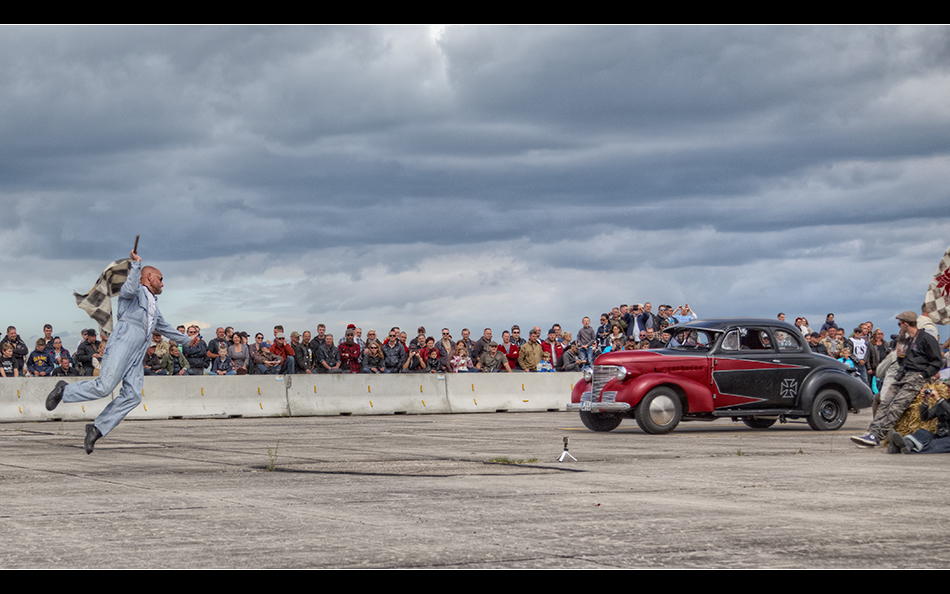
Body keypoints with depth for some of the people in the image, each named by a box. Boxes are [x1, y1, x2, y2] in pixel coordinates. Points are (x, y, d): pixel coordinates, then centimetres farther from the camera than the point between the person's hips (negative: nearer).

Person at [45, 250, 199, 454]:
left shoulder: (153, 306, 35)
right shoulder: (136, 292, 9)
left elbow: (165, 328, 48)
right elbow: (130, 288, -17)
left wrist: (187, 339, 56)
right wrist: (136, 264, -11)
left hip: (137, 355, 8)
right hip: (123, 343, -8)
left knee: (133, 395, -11)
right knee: (104, 386, -20)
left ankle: (98, 428, -10)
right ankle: (64, 391, 1)